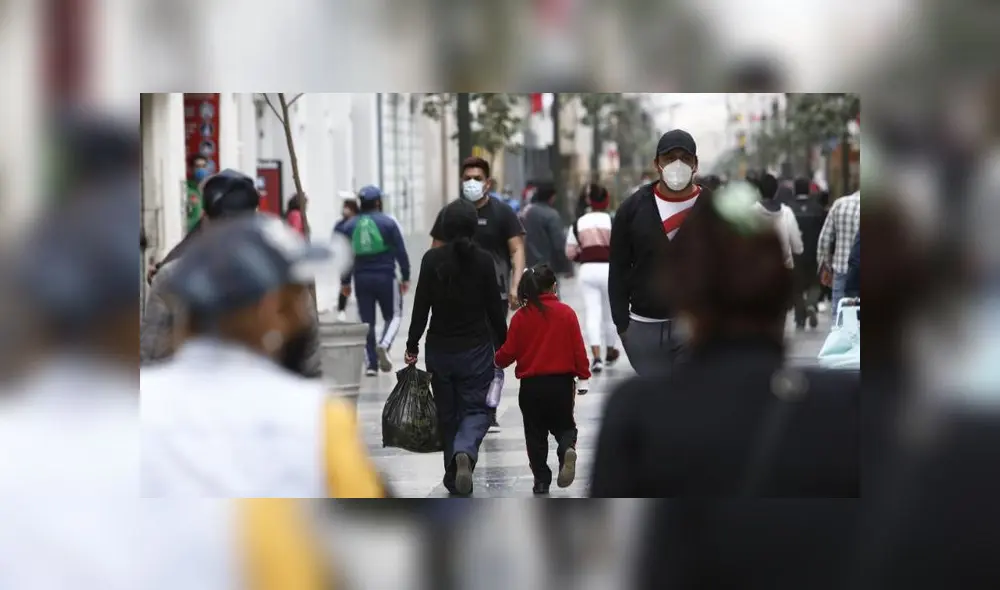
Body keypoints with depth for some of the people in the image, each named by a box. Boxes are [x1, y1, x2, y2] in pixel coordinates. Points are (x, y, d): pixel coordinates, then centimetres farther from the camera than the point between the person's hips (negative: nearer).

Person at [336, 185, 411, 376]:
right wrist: (405, 278, 3)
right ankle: (384, 345, -16)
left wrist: (345, 282, 13)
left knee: (367, 320, 10)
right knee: (394, 315, 11)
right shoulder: (387, 223, -6)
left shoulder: (349, 226, 3)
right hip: (385, 277, -3)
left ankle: (370, 364, 5)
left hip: (361, 279, 3)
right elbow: (401, 253, -5)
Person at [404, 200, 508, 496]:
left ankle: (454, 476, 19)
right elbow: (494, 308, -3)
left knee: (447, 413, 15)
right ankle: (465, 452, -25)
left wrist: (412, 346, 3)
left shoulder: (432, 259, -8)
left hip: (440, 349, 1)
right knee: (476, 408, 5)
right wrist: (503, 343, 10)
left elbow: (421, 307, -7)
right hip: (476, 349, -1)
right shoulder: (483, 260, -8)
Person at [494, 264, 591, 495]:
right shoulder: (566, 312, -4)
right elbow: (578, 348, -4)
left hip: (531, 386, 0)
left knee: (535, 434, 13)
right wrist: (583, 377, 6)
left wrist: (497, 360, 21)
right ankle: (568, 449, -18)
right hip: (562, 383, 0)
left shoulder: (521, 316, -4)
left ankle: (541, 480, 12)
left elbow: (509, 352, -1)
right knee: (564, 426, 15)